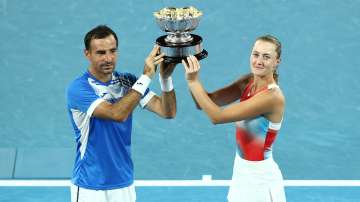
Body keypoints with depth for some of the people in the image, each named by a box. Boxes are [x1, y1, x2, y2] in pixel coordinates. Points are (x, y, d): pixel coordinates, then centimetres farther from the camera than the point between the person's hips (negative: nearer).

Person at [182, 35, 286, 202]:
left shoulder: (273, 95, -25)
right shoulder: (248, 81, -1)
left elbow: (217, 116, -25)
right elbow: (209, 102, -3)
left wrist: (193, 81, -25)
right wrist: (191, 75, -18)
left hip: (260, 177, -7)